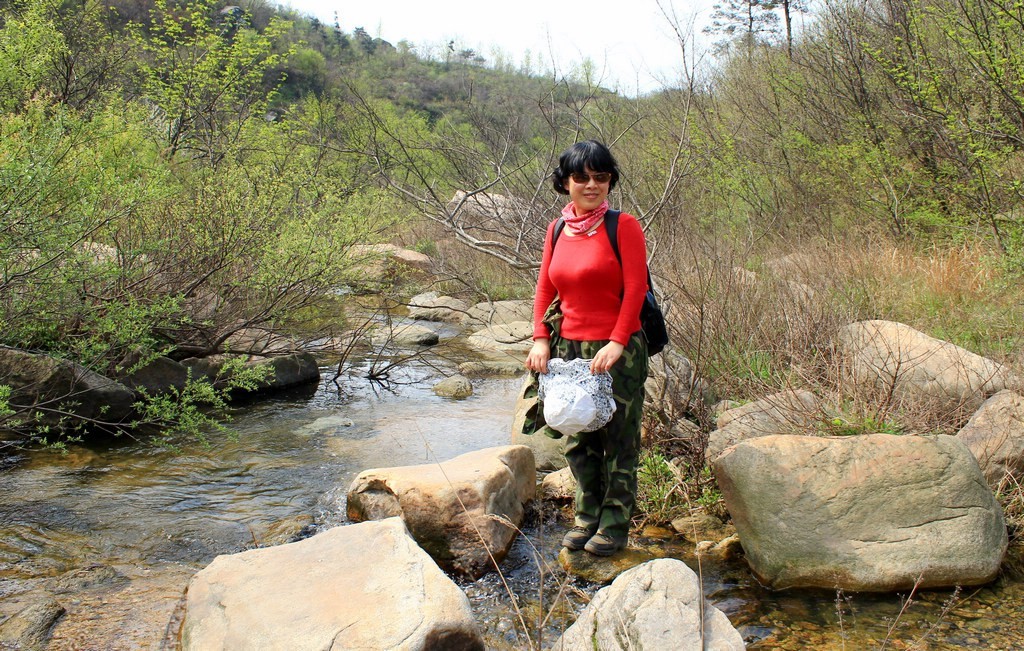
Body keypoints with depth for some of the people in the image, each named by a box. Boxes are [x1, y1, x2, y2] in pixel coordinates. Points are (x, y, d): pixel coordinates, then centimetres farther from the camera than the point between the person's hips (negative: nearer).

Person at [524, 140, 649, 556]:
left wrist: (616, 343, -19)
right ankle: (587, 517, 29)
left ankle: (615, 525, 17)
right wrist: (541, 339, -2)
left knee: (619, 439, 5)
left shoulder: (623, 226, -7)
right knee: (578, 440, 13)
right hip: (568, 348, 5)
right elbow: (545, 289, 11)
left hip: (617, 350, -5)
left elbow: (635, 289, -12)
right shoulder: (557, 230, 9)